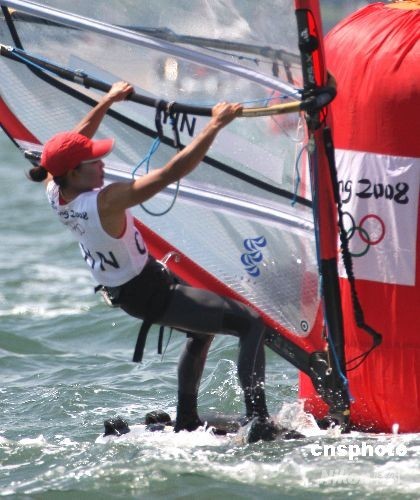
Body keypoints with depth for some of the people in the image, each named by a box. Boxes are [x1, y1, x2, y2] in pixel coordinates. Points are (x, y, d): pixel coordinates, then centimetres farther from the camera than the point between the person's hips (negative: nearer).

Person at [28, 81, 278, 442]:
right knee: (252, 324, -7)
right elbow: (172, 172, -34)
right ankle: (259, 423, -15)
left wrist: (107, 102, 16)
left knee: (203, 328, 32)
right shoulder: (105, 203, -34)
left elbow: (70, 147, 12)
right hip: (151, 297, -9)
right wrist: (216, 124, -29)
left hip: (121, 290, 9)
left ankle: (186, 422, 36)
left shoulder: (56, 192, -10)